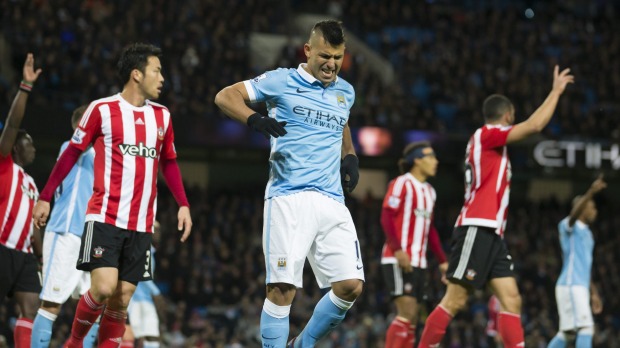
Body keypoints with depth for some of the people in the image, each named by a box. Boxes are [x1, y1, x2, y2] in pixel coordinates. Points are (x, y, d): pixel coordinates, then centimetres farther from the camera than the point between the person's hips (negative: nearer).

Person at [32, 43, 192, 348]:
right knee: (104, 287, -18)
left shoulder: (162, 116, 12)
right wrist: (45, 197, 2)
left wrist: (183, 204, 11)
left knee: (122, 300, 1)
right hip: (105, 217, -5)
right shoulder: (102, 109, -3)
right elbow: (72, 153, 3)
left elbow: (169, 163, 22)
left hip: (141, 224, 5)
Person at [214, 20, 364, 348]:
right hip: (288, 198, -5)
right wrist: (254, 118, -19)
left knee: (350, 286, -4)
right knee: (283, 289, -11)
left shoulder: (345, 92, 17)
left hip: (332, 201, 5)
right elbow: (225, 96, 0)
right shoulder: (282, 81, 3)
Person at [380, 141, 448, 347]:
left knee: (411, 319, 5)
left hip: (419, 262, 8)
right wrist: (398, 250, -24)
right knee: (407, 313, -16)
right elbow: (386, 218, -14)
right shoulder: (402, 184, -8)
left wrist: (442, 260, 18)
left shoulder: (429, 191, 17)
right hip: (399, 260, -8)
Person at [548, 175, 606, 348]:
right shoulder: (569, 226, -5)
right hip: (571, 285, -9)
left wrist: (594, 293, 26)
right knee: (586, 328, -19)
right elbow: (574, 214, -30)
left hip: (581, 286, 9)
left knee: (567, 332, 12)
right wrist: (591, 192, -45)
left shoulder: (586, 233, 22)